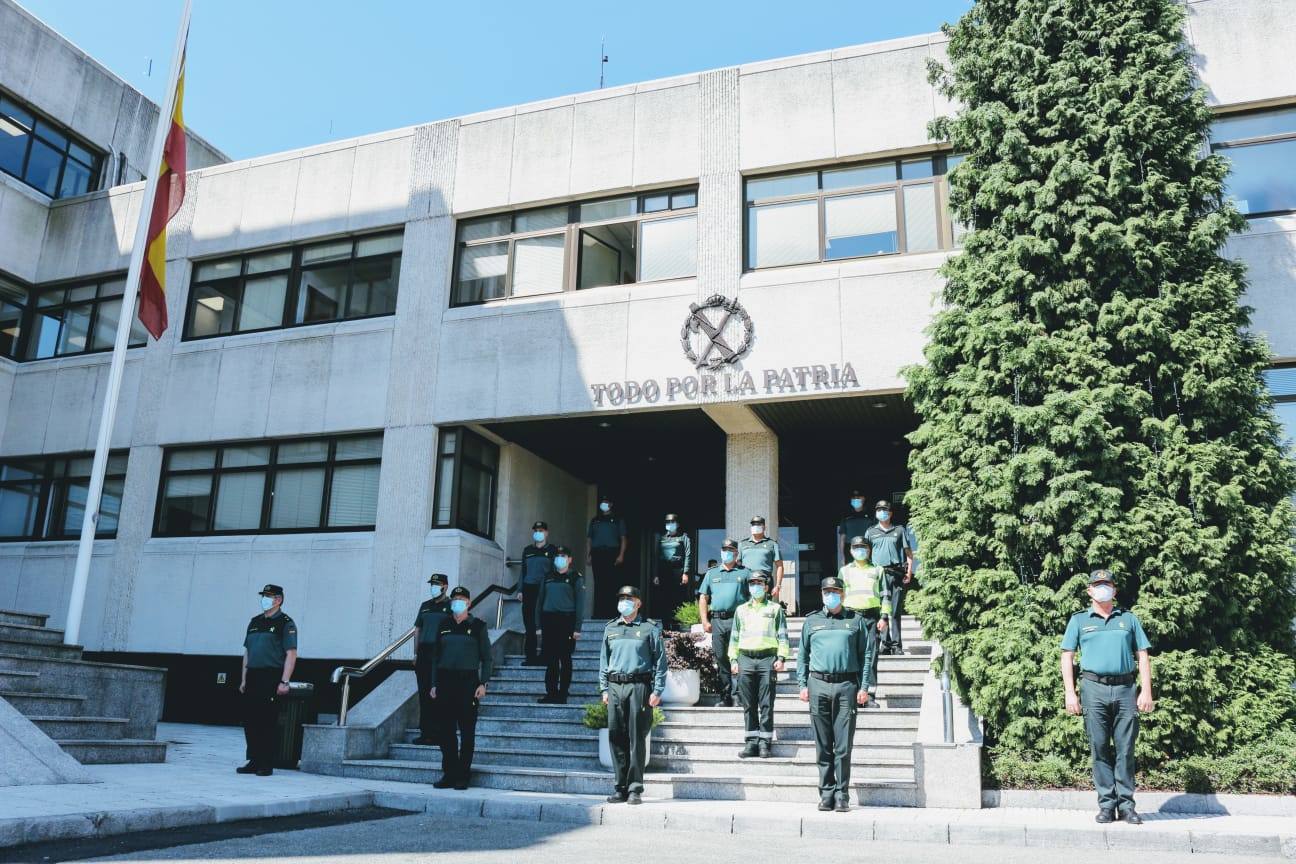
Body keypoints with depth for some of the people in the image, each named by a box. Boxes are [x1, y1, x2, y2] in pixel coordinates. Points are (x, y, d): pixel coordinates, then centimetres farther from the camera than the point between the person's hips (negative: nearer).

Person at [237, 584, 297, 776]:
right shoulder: (255, 621, 17)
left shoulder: (286, 623, -3)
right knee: (249, 721, 6)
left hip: (272, 678, -7)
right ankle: (254, 761, 16)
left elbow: (291, 654, -10)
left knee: (266, 722, -5)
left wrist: (284, 682, -16)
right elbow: (247, 652, 20)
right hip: (253, 678, 7)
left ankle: (266, 765, 2)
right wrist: (244, 679, 13)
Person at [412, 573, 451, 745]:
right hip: (424, 654, 6)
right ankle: (426, 732, 14)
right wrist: (416, 654, 12)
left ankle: (439, 733, -2)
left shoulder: (451, 606, 0)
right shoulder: (425, 606, 16)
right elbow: (417, 629, 19)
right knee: (424, 695, 7)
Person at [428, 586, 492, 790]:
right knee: (446, 731, 4)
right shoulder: (444, 625, 10)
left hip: (468, 681, -3)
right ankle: (449, 774, 13)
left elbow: (486, 657, 1)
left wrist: (483, 683, -8)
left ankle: (463, 776, 6)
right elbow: (435, 656, 13)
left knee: (467, 731, 0)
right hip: (445, 681, 3)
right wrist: (434, 684, 7)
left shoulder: (478, 626, 1)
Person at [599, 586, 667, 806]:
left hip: (639, 686, -4)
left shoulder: (650, 628, 3)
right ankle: (621, 787, 13)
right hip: (615, 686, 4)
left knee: (636, 738, -3)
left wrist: (657, 691, -6)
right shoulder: (610, 628, 16)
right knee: (616, 737, 4)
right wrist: (604, 688, 11)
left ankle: (635, 789, 4)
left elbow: (660, 661, 2)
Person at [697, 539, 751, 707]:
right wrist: (705, 621, 5)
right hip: (717, 620, 3)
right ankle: (726, 697, 10)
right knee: (720, 658, 4)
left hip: (738, 619, -3)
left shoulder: (745, 573, 10)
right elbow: (703, 598, 15)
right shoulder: (711, 573, 18)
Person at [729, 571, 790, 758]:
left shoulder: (775, 609, 11)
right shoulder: (741, 610, 18)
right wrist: (733, 659, 9)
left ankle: (765, 742, 2)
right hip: (745, 659, 3)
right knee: (748, 705, 3)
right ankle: (752, 742, 8)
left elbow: (782, 635, 6)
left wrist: (781, 657, -5)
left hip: (767, 659, -2)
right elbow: (734, 637, 18)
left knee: (766, 704, -3)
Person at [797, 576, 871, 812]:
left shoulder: (856, 620, 9)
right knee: (823, 745, 5)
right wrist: (802, 685, 6)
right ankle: (826, 792, 12)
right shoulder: (812, 621, 13)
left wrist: (864, 687, -1)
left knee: (843, 746, -1)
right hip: (818, 685, 1)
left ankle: (842, 795, 6)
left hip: (847, 686, -1)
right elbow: (802, 655, 14)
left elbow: (865, 656, 8)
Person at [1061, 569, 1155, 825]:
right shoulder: (1079, 620, 11)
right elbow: (1067, 657, 7)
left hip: (1125, 689, 1)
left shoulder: (1129, 619, 15)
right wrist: (1070, 693, -3)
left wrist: (1146, 691, 1)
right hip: (1094, 689, -1)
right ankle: (1106, 804, 7)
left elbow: (1143, 656, 12)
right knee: (1100, 749, 1)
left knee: (1125, 749, 2)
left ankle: (1126, 804, 9)